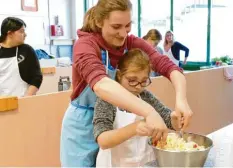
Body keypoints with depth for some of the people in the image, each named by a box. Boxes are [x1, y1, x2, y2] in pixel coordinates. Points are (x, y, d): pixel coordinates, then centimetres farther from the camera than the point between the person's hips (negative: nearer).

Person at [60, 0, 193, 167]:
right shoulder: (85, 45, -23)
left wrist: (181, 99, -41)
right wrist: (149, 112, -54)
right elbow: (100, 83, -42)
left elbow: (169, 66, -21)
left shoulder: (132, 43, -8)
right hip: (83, 127, -4)